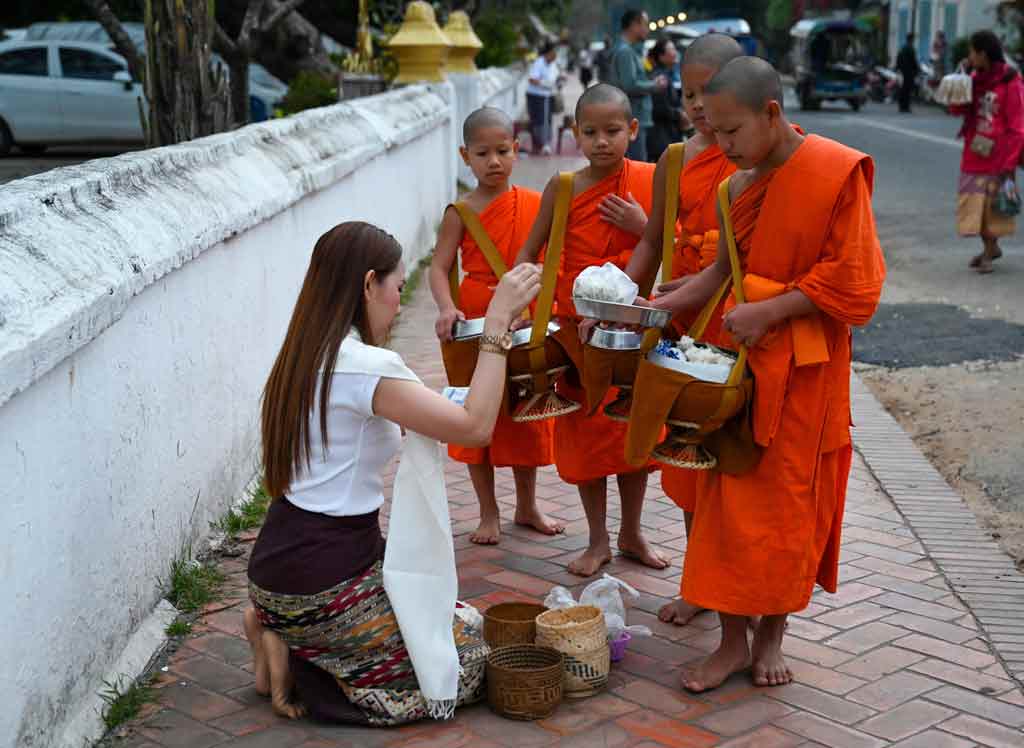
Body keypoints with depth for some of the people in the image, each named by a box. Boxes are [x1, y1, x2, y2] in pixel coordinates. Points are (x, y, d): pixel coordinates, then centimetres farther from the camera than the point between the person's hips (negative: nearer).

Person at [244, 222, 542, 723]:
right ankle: (297, 665, -1)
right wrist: (497, 320, -21)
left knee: (439, 608, 25)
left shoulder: (303, 357, 7)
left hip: (278, 563, 9)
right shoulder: (365, 366, -21)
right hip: (321, 583, -9)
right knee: (464, 664, 4)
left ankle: (288, 636, 11)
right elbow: (475, 427, -24)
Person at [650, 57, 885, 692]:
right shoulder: (739, 185, 5)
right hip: (739, 357, 5)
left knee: (789, 501, 7)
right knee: (730, 499, 4)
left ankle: (771, 634, 25)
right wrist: (658, 306, 0)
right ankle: (733, 640, 15)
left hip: (803, 369, -4)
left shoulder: (836, 172, -12)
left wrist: (769, 311, -18)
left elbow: (852, 281, -13)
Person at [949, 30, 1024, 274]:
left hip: (997, 158, -6)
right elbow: (957, 109, 7)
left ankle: (989, 251, 17)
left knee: (993, 205, 3)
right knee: (974, 203, 10)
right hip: (973, 155, 6)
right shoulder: (976, 78, 7)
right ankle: (990, 248, 27)